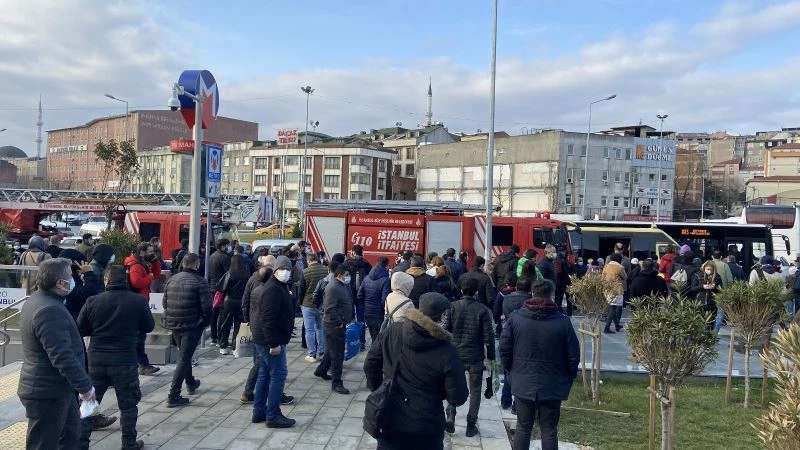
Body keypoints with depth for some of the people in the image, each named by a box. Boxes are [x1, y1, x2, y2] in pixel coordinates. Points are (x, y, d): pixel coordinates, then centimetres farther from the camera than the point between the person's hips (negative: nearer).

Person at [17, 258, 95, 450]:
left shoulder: (37, 300, 8)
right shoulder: (51, 311, -27)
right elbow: (63, 357, -30)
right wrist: (85, 385, -21)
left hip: (57, 388, 10)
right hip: (48, 393, -10)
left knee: (71, 434, 22)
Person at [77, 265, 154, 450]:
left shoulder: (93, 301, -5)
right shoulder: (138, 301, -8)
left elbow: (81, 330, 4)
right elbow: (149, 326, 5)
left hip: (96, 359, 2)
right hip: (125, 361, -1)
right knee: (128, 404, 11)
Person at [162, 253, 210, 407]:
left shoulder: (172, 280, 5)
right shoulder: (200, 282, -14)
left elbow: (165, 303, 7)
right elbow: (206, 307, -18)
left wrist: (172, 318, 17)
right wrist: (205, 321, -1)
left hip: (174, 325, 7)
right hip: (192, 325, -6)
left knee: (184, 354, 25)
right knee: (184, 358, 0)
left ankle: (191, 383, 43)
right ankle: (173, 396, -3)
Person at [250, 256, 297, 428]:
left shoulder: (280, 288, 15)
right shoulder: (273, 290, -19)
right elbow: (268, 319, -26)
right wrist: (274, 343, -26)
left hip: (263, 340, 11)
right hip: (271, 340, -11)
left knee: (265, 374, 16)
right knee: (278, 375, -6)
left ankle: (259, 412, 25)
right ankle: (273, 416, -1)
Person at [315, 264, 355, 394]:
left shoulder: (343, 286, 12)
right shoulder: (333, 287, -20)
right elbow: (330, 309, -26)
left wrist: (350, 319, 16)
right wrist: (339, 323, -23)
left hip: (340, 324, 10)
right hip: (334, 325, -10)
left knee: (332, 349, 23)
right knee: (337, 354, -6)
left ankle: (321, 371, 41)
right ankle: (336, 383, -1)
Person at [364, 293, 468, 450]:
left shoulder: (392, 331, -11)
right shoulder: (446, 353, -21)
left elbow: (370, 364, 0)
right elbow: (458, 398, -14)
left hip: (390, 422, 2)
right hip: (426, 429, -2)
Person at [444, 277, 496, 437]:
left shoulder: (453, 307, -6)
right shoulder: (482, 310, -11)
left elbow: (446, 329, -4)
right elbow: (488, 335, -10)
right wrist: (490, 356, 0)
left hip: (456, 355, 1)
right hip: (476, 356, -1)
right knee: (475, 391, 12)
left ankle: (450, 418, 4)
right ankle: (471, 425, 15)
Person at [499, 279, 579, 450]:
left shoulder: (515, 317, -7)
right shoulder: (563, 322, -11)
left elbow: (504, 348, -2)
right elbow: (573, 355, -4)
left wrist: (511, 370, 13)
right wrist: (569, 378, 11)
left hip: (523, 384, 2)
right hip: (552, 386, -1)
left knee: (523, 428, 13)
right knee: (549, 431, 10)